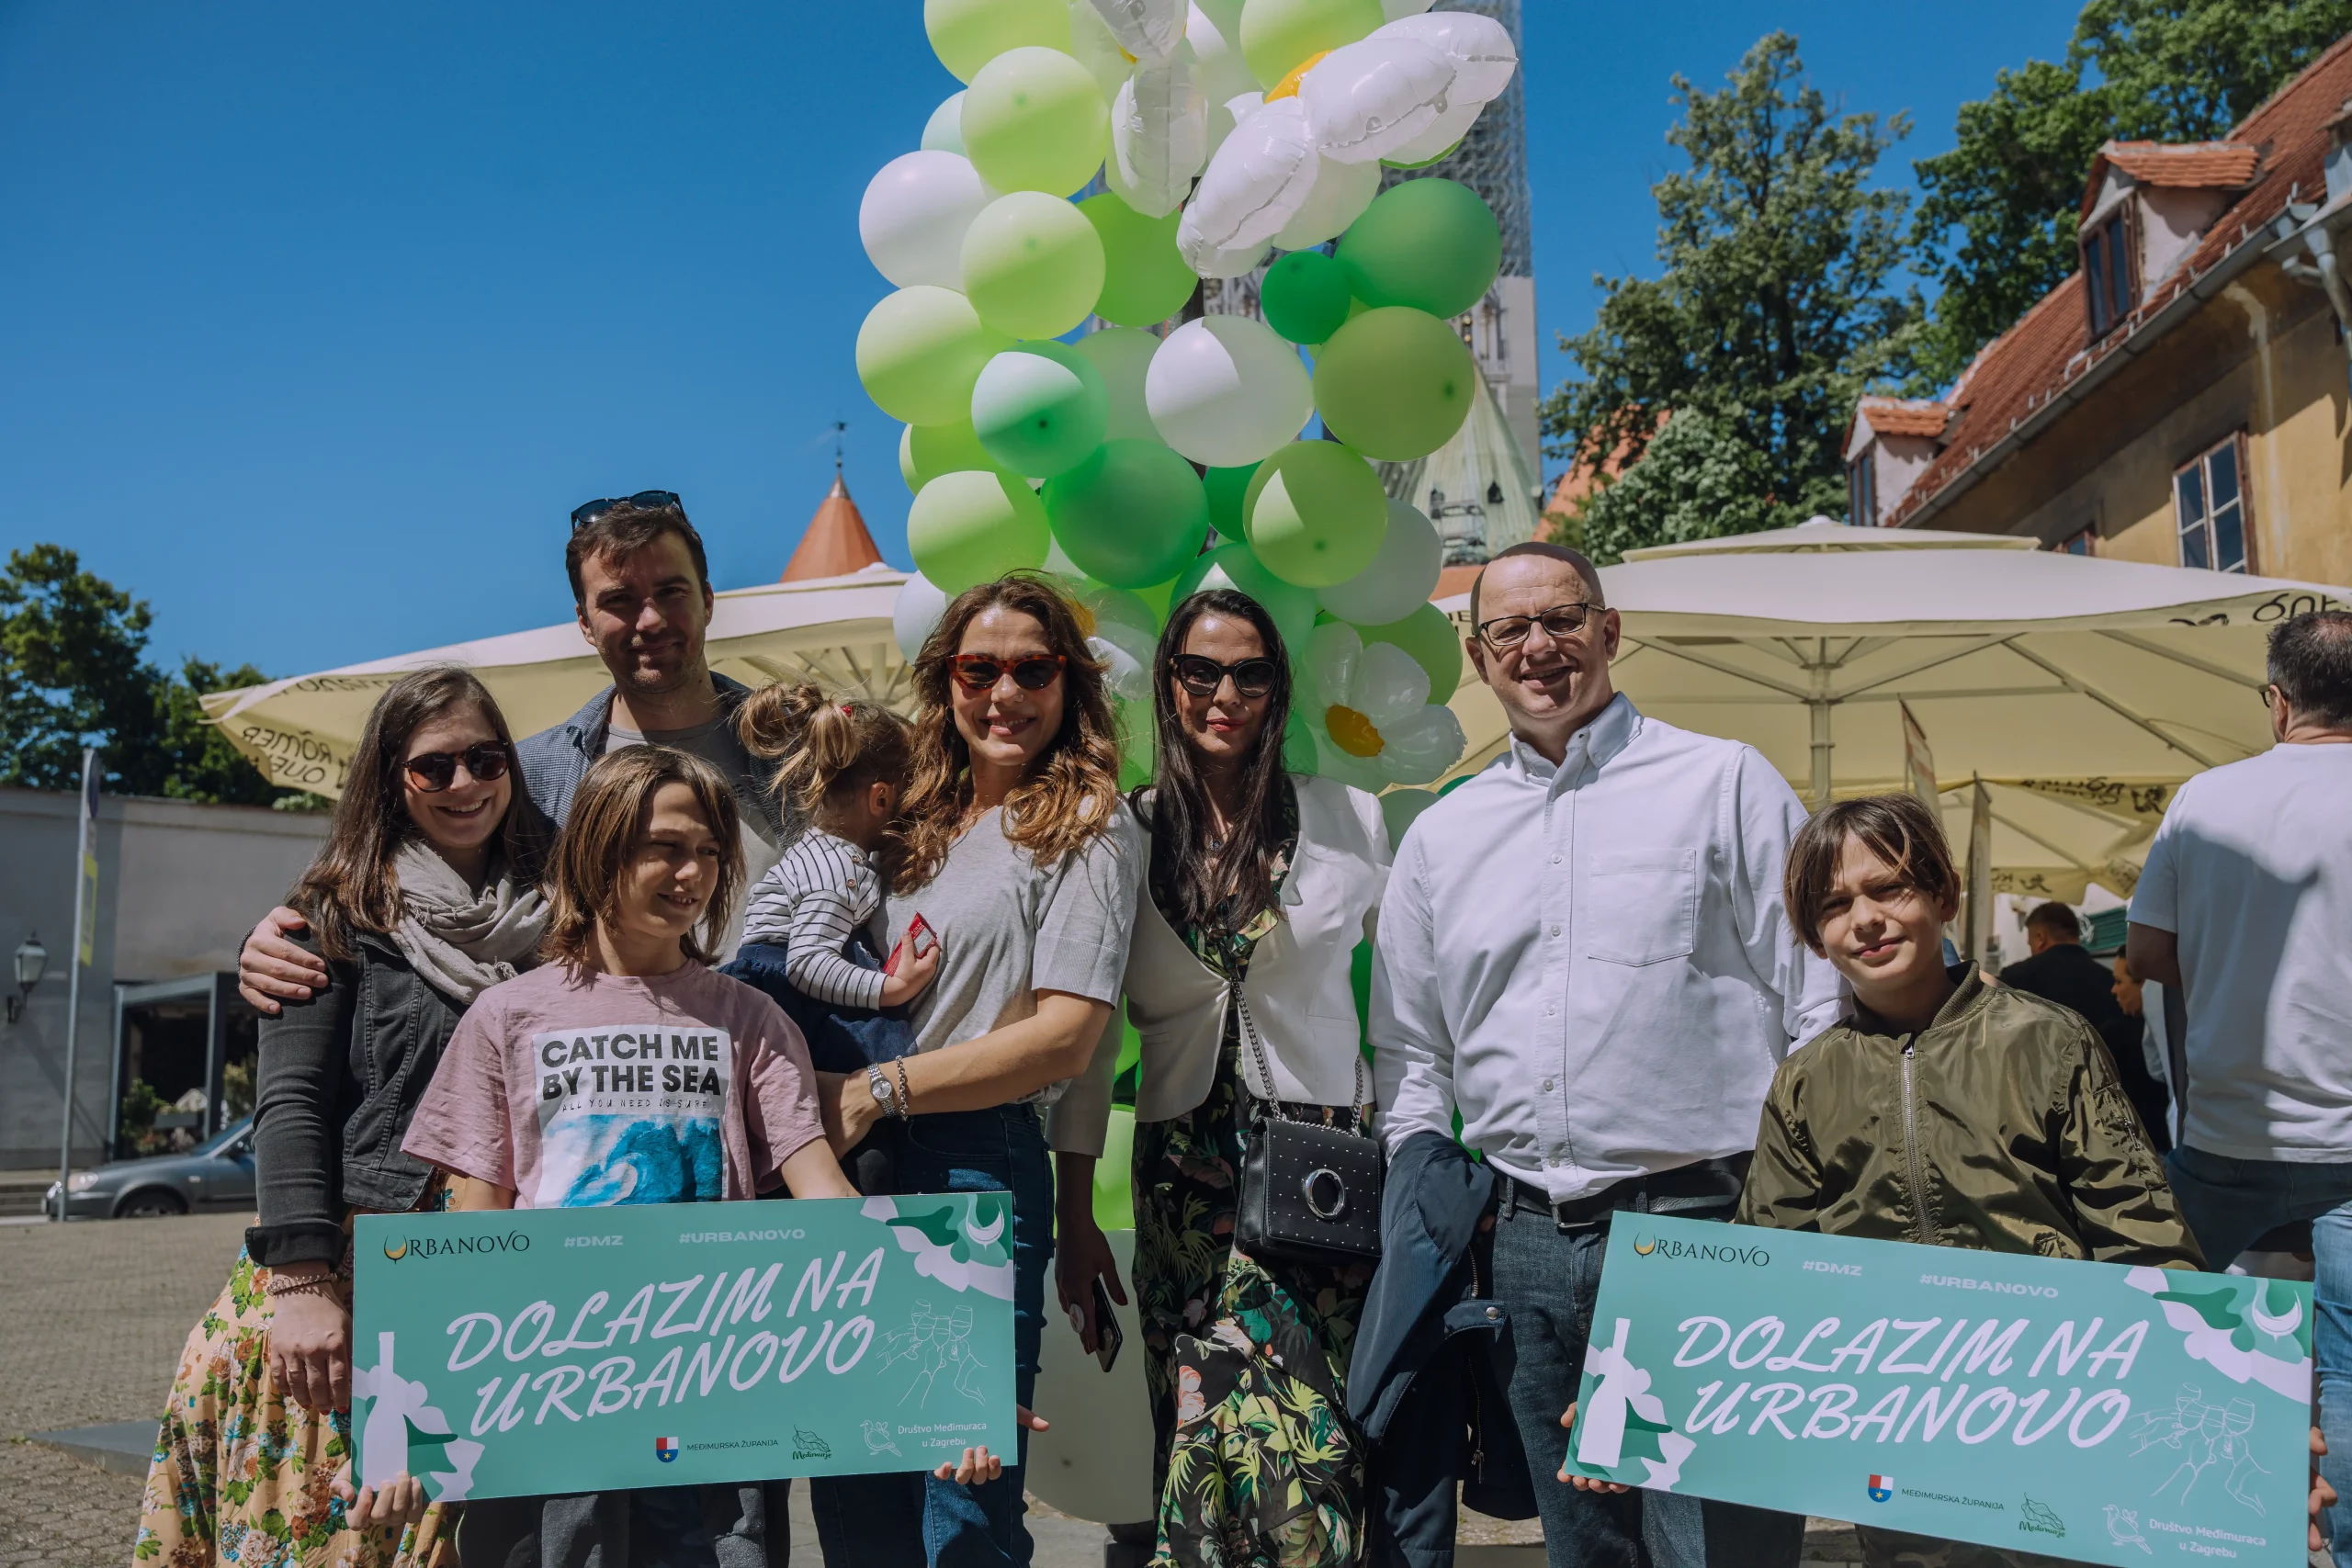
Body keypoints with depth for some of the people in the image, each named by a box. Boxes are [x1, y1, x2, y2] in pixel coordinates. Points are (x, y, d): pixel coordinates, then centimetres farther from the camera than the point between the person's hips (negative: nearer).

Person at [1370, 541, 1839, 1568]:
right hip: (1525, 1243, 4)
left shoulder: (1724, 782, 1)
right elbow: (1409, 1049, 18)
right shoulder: (1441, 835, 12)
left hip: (1699, 1224, -4)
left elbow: (1824, 1001, -1)